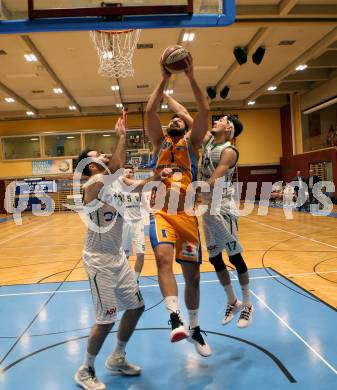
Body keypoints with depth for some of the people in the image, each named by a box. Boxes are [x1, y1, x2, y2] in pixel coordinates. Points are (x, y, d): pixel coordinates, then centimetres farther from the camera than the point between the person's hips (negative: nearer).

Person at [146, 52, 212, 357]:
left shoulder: (192, 143, 13)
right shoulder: (159, 142, 14)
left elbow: (205, 111, 0)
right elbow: (150, 111, 0)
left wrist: (191, 77, -4)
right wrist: (165, 79, -2)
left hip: (187, 214, 1)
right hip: (160, 211, 0)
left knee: (193, 274, 6)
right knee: (163, 257, -30)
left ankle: (194, 328, 25)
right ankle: (176, 319, -29)